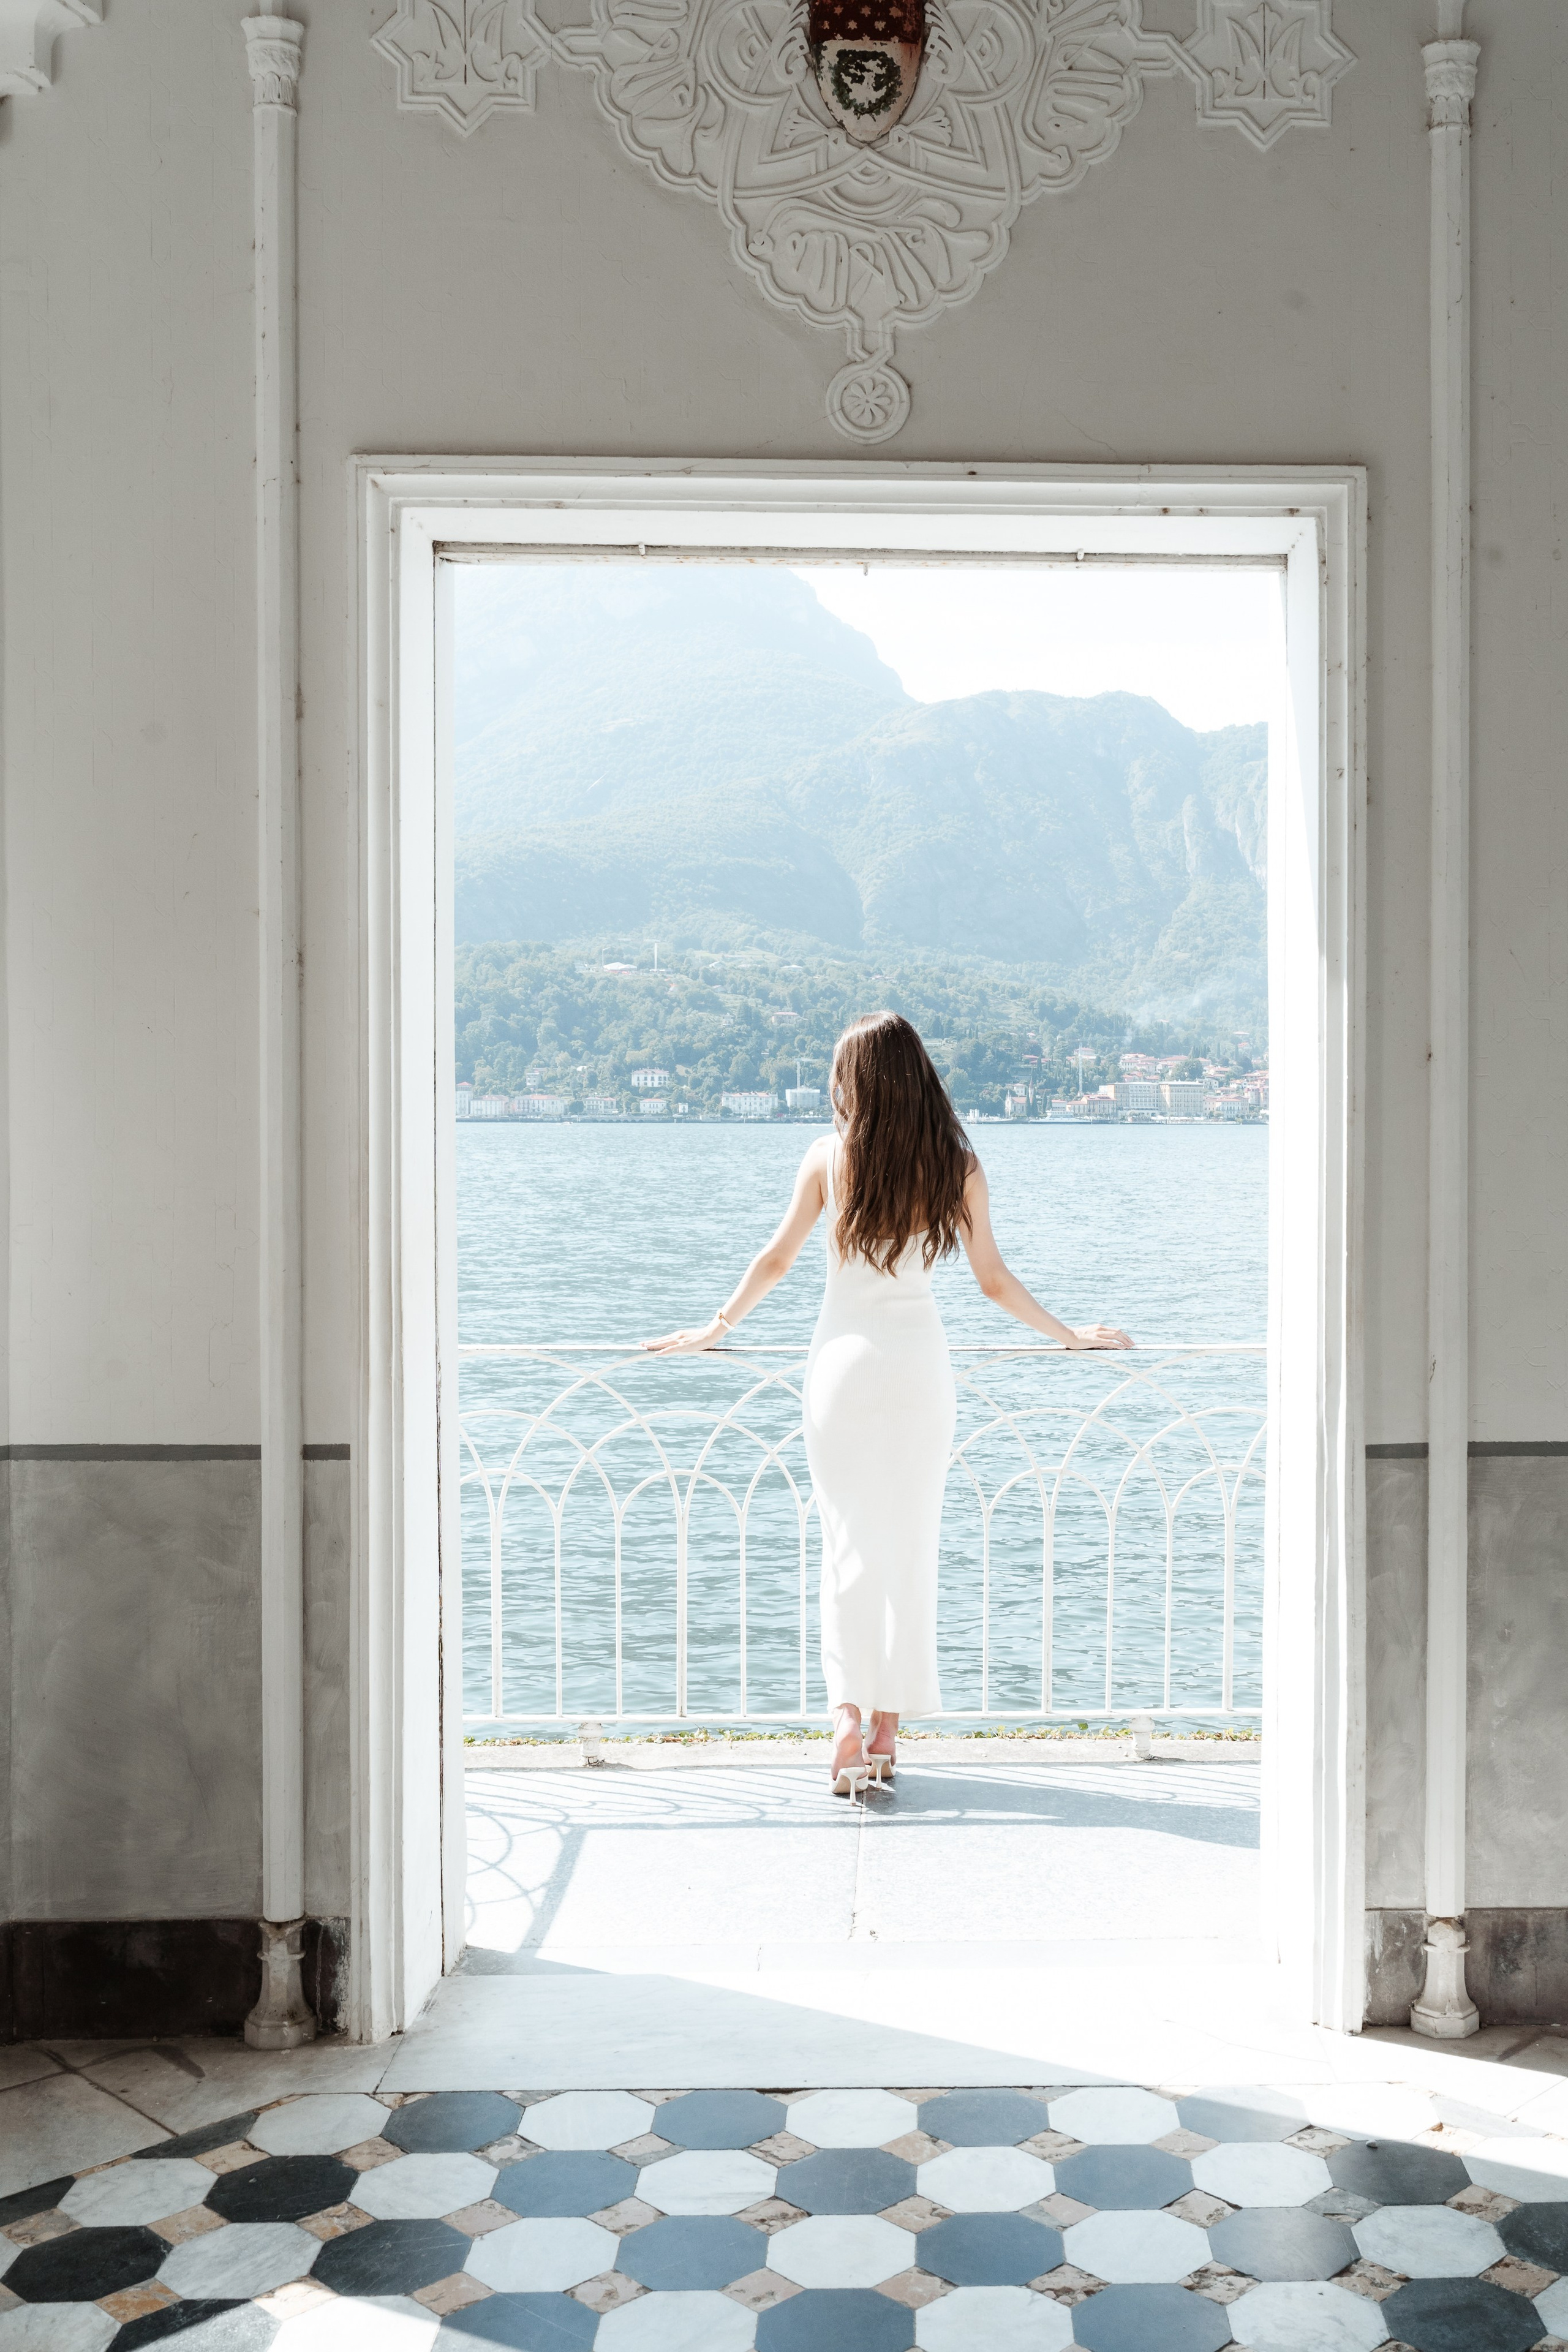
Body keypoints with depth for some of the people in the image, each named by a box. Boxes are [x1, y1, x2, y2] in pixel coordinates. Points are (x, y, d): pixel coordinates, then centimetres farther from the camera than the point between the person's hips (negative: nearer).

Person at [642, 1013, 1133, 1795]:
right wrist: (1070, 1335, 15)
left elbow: (775, 1259, 2)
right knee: (909, 1547, 9)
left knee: (849, 1545, 7)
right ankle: (886, 1729, 14)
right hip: (920, 1359, 1)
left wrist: (714, 1329, 16)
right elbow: (993, 1279, 2)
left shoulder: (829, 1156, -4)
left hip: (843, 1359, -1)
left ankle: (848, 1711, -7)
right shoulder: (957, 1165, -2)